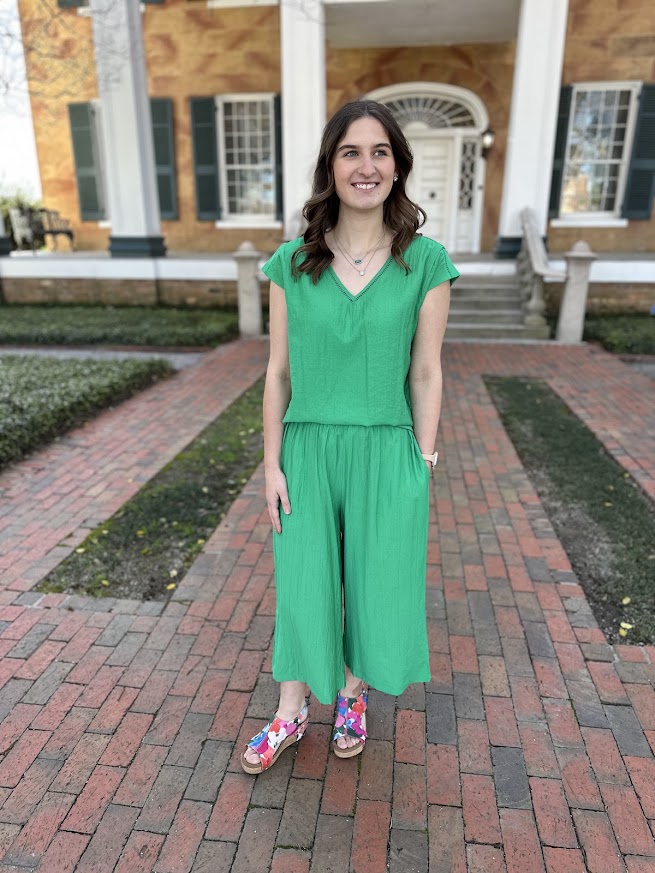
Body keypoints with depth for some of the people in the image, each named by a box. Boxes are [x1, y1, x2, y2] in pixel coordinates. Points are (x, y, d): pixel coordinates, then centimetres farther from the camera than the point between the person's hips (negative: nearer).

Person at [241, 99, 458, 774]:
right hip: (308, 451, 1)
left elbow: (426, 372, -1)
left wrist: (422, 465, -2)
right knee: (302, 585, 13)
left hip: (386, 454, 0)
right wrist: (272, 464, 0)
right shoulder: (292, 262, -2)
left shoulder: (426, 262, -4)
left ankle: (353, 695, 45)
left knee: (375, 585, 14)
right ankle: (291, 712, 39)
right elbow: (278, 370, 1)